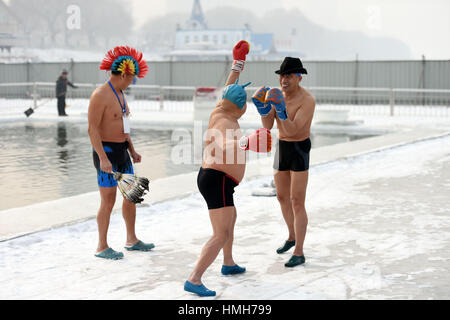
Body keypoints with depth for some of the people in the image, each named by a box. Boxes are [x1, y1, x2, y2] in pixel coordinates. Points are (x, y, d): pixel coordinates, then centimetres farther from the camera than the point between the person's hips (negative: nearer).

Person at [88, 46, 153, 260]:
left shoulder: (119, 93, 13)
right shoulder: (100, 95, -17)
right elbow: (93, 129, -21)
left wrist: (132, 150, 18)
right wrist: (103, 158, -26)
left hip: (121, 151, 9)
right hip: (106, 152, -9)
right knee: (108, 201, -5)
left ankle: (131, 240, 26)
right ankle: (102, 247, 6)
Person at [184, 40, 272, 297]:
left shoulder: (220, 111, 5)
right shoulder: (227, 124, -20)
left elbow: (228, 90, 23)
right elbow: (220, 149, -40)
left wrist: (239, 62, 28)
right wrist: (246, 143, -54)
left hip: (212, 179, 11)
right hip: (218, 182, -11)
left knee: (230, 219, 32)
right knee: (222, 235, -16)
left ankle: (229, 264, 49)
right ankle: (194, 280, -22)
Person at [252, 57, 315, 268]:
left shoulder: (308, 100, -24)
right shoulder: (275, 94, -2)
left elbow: (292, 131, -30)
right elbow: (268, 126, -10)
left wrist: (281, 110, -46)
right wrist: (262, 107, -30)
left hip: (300, 151, -7)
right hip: (282, 149, 7)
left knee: (297, 203, -9)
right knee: (282, 197, 18)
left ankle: (299, 253, -2)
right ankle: (292, 237, 40)